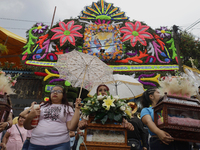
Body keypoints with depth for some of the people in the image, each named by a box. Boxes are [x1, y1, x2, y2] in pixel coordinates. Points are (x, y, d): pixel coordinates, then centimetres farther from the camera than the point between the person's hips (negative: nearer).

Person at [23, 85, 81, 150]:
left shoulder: (67, 108, 7)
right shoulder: (42, 106, 12)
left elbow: (71, 127, -6)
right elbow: (27, 127, 13)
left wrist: (77, 108, -8)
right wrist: (30, 116, -6)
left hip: (59, 144, -2)